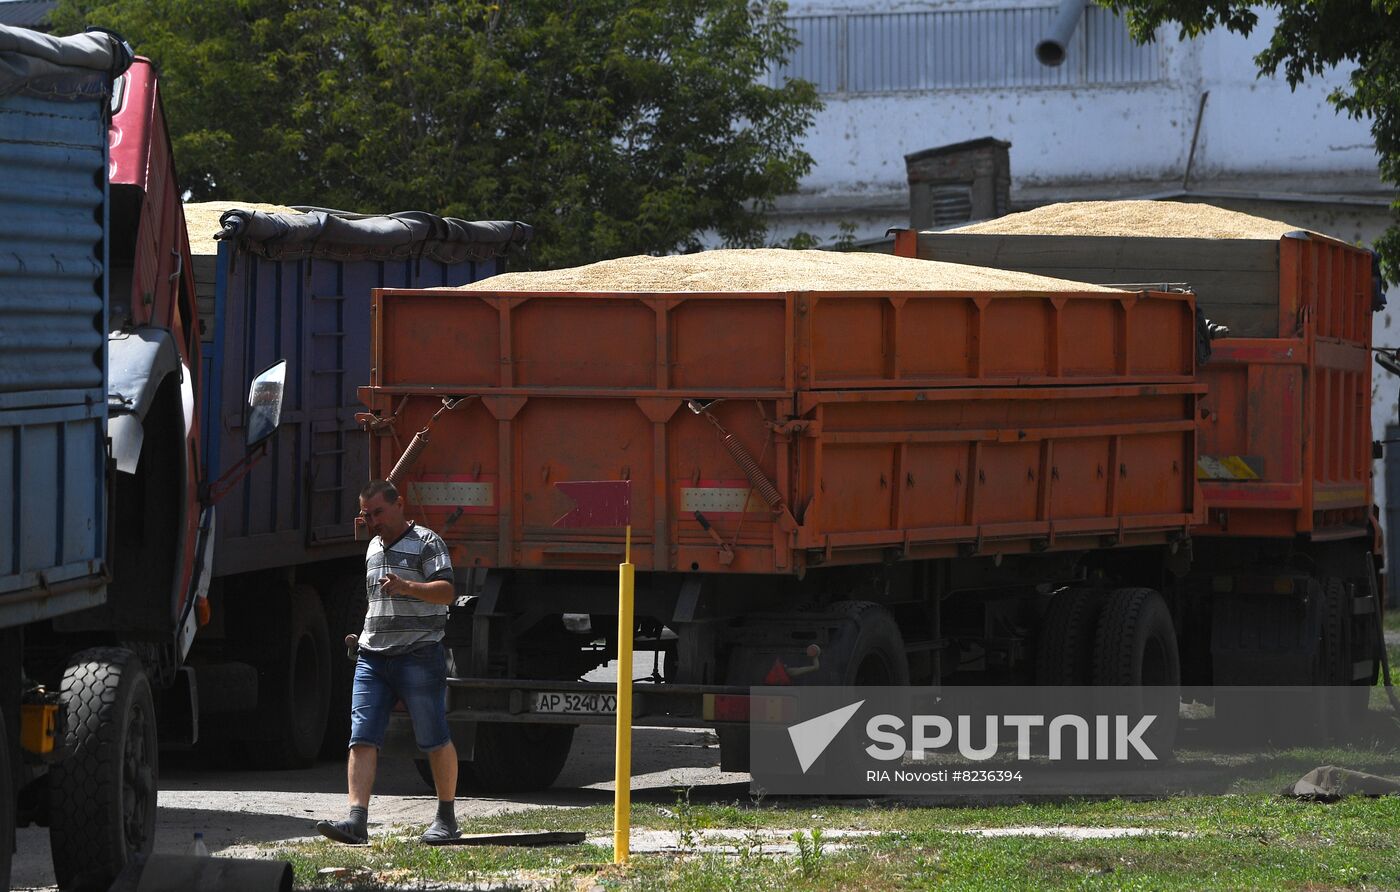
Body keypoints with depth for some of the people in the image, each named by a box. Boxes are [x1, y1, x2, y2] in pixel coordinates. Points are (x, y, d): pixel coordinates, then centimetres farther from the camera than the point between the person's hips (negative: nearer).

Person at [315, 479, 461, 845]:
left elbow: (446, 592, -16)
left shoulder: (427, 542, -3)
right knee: (362, 738, -8)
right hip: (373, 659, 6)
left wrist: (407, 587, -31)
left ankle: (447, 818, 13)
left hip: (418, 657, -6)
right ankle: (356, 820, -17)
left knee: (435, 741, 0)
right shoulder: (374, 547, 20)